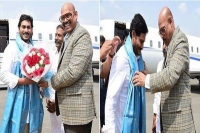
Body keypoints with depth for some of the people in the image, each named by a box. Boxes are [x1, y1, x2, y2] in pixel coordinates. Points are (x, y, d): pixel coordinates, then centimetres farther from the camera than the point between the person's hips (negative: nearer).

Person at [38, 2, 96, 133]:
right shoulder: (67, 37, 17)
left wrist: (50, 82, -9)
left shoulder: (82, 35, -13)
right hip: (68, 105, 9)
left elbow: (73, 71, -22)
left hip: (77, 105, -9)